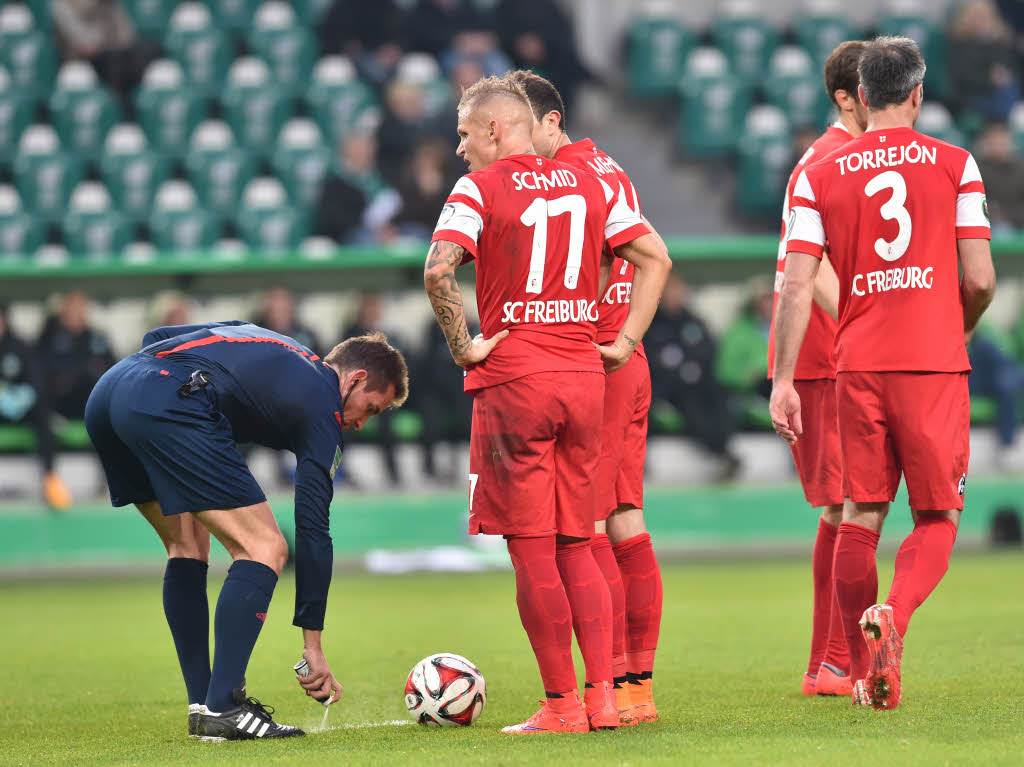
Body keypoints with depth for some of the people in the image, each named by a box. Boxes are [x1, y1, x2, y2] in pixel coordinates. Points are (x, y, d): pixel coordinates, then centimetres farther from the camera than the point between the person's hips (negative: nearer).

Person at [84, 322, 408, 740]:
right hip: (167, 404, -9)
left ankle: (202, 703, 19)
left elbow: (155, 338, 30)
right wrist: (313, 646, 9)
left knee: (188, 546, 22)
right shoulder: (322, 406, 10)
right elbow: (312, 531, 7)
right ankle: (221, 710, -9)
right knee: (264, 549, -2)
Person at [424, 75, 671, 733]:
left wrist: (463, 347, -10)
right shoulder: (590, 184, 12)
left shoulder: (480, 188, -5)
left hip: (513, 380, -5)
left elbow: (440, 270, -20)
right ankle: (602, 695, 4)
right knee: (576, 548, 12)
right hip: (584, 375, 5)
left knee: (532, 552, 0)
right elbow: (656, 258, 12)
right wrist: (626, 341, 12)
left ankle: (563, 705, -1)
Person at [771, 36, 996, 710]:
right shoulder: (955, 165, 2)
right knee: (937, 517, 5)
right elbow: (980, 280, -2)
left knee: (861, 516, 10)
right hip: (935, 362, -2)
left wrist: (783, 381, 0)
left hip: (858, 364, 2)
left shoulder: (820, 178, 6)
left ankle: (864, 674, 10)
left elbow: (797, 286, -1)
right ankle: (893, 616, -23)